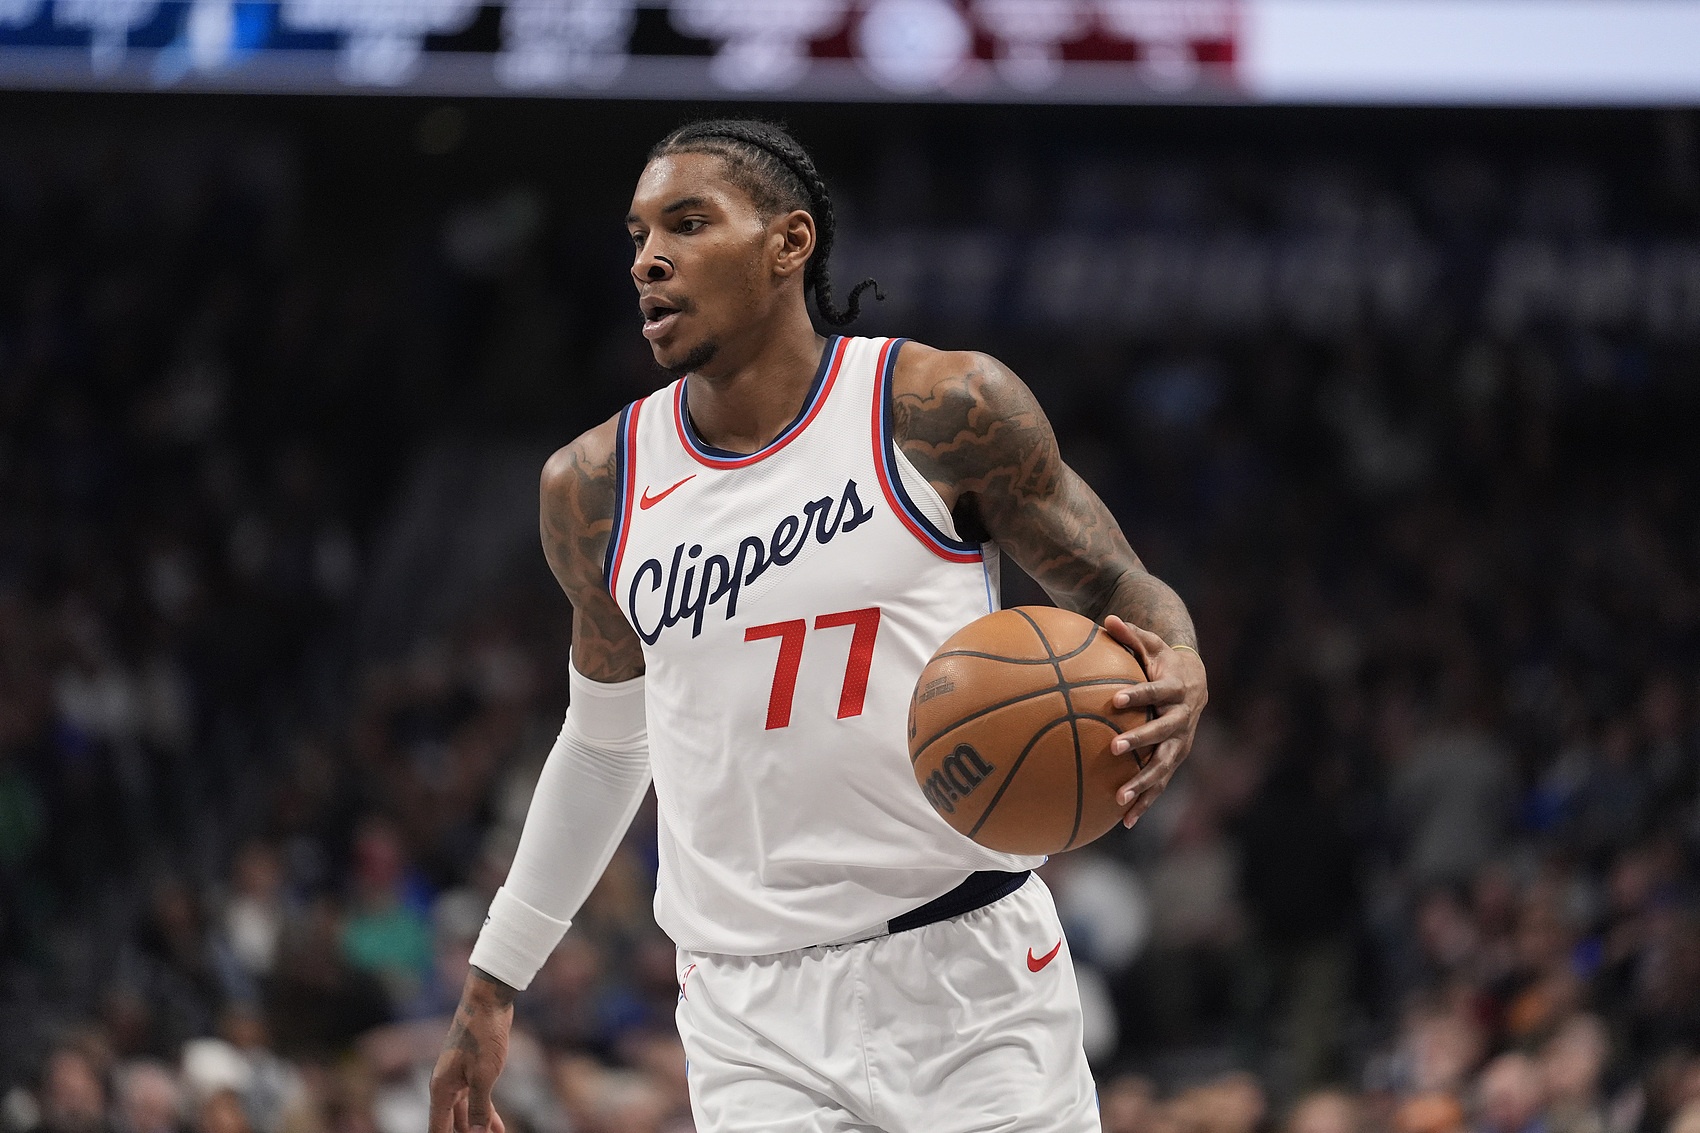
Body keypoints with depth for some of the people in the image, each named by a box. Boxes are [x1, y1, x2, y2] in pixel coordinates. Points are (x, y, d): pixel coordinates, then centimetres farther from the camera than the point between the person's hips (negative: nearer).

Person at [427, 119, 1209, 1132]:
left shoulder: (948, 411, -3)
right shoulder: (595, 487, 7)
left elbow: (1120, 593, 4)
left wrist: (1179, 678, -20)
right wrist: (493, 983, 24)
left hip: (969, 976, -2)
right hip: (754, 1019, 2)